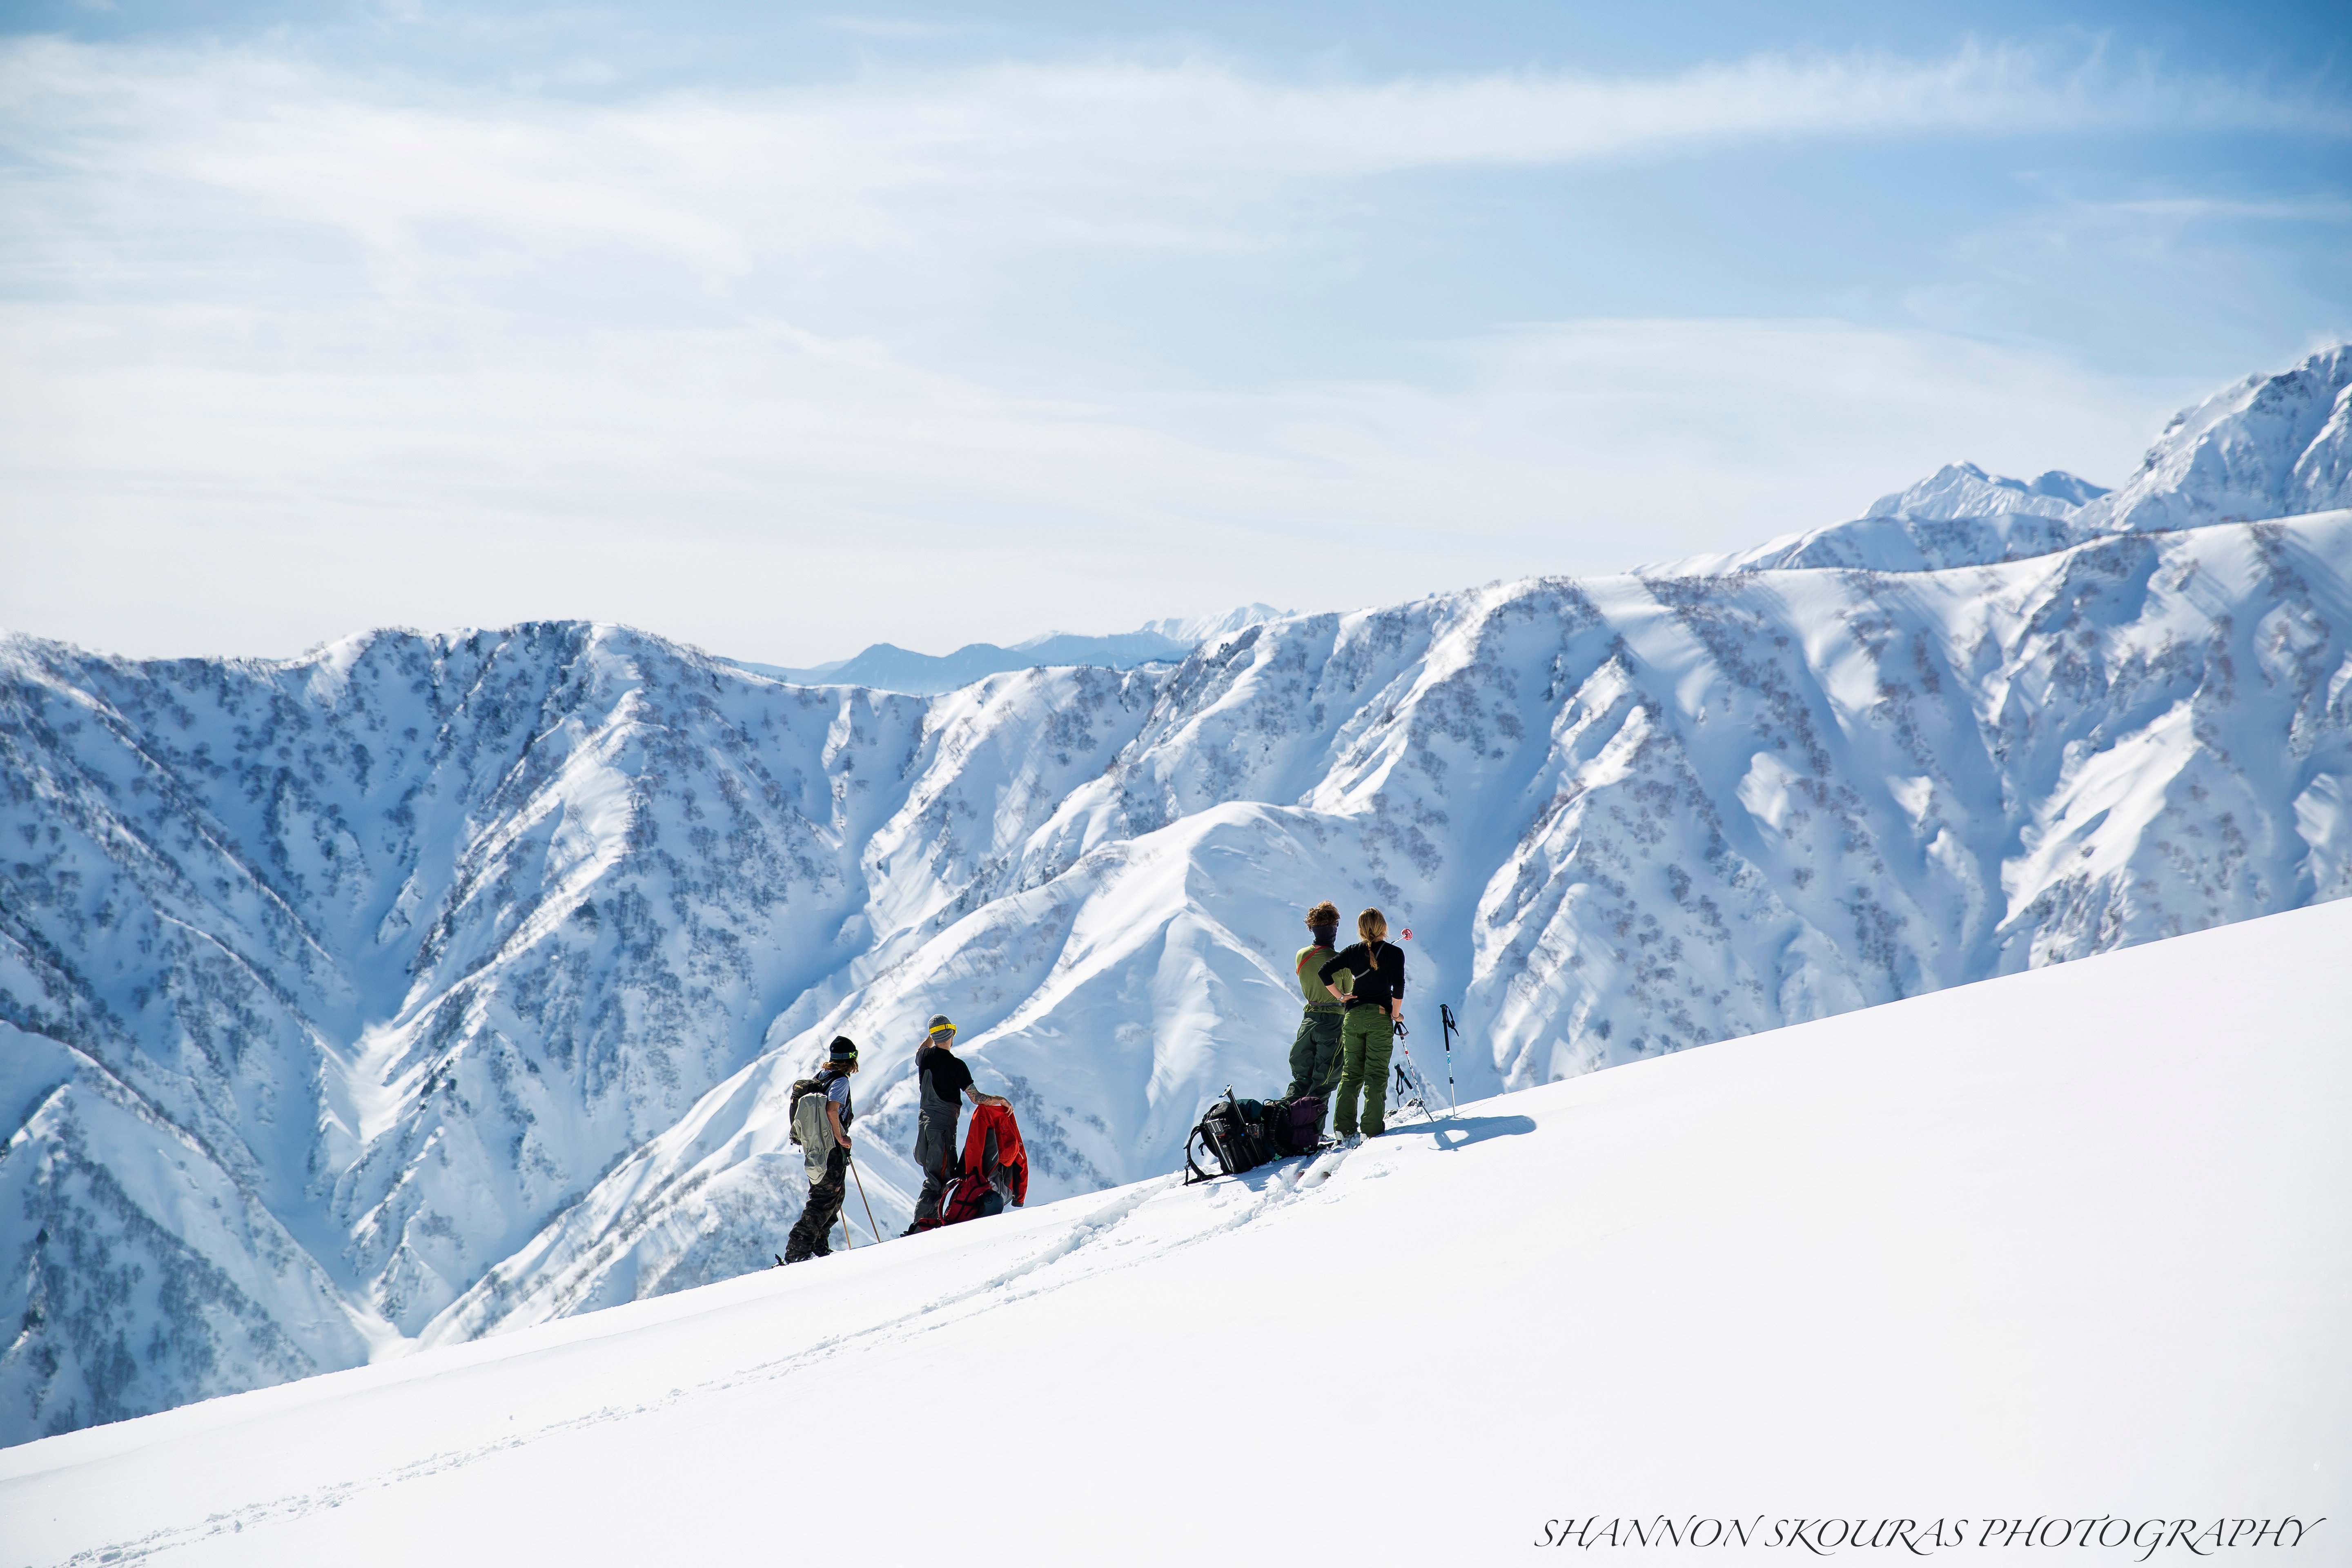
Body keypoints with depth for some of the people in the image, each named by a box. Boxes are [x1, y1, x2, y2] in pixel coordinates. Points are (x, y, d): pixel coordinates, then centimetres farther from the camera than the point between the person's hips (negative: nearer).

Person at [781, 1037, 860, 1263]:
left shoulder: (820, 1078, 12)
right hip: (832, 1151, -9)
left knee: (834, 1197, 20)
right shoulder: (841, 1081, -13)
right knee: (824, 1201, -6)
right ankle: (796, 1252, -10)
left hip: (814, 1148, 9)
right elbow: (832, 1110, -28)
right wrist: (841, 1138, -16)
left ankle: (819, 1246, 23)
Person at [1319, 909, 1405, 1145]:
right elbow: (1398, 988, -13)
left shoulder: (1353, 952, 4)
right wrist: (1396, 1014, -2)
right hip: (1380, 1018, -3)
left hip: (1353, 1017, 3)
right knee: (1376, 1075, 0)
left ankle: (1344, 1128, 5)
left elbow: (1324, 972, -1)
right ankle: (1372, 1130, -6)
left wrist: (1341, 996, 6)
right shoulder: (1395, 953, -4)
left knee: (1350, 1074, 9)